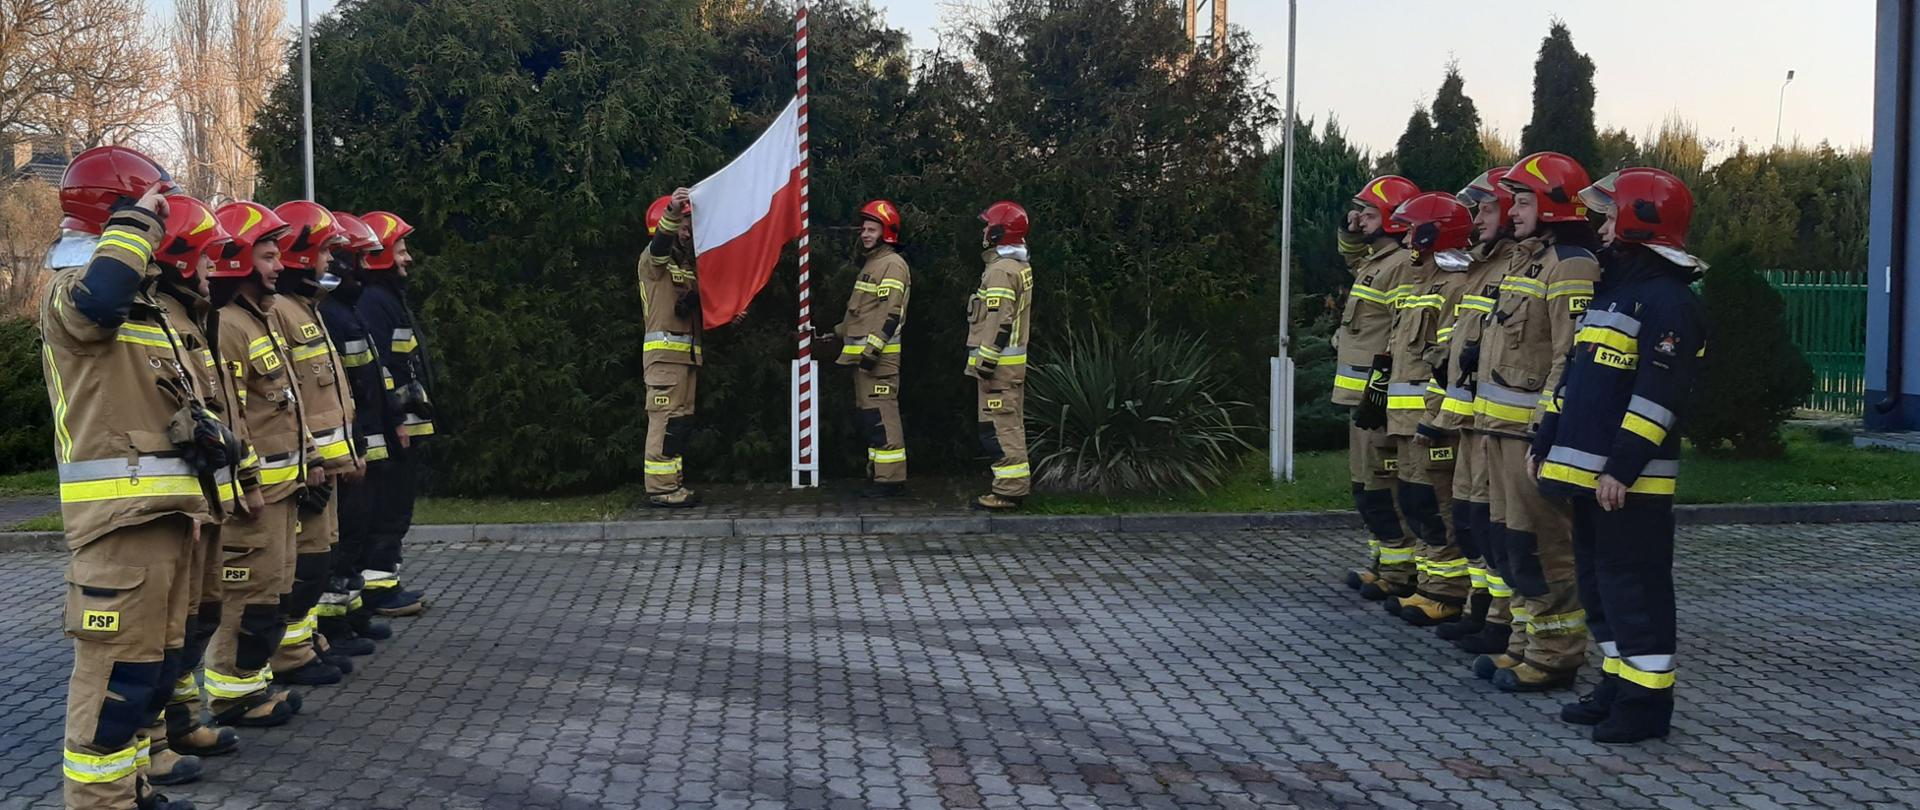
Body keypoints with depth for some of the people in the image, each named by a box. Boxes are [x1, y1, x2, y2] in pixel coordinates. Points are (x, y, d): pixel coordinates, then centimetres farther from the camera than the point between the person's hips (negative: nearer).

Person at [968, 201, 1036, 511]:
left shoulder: (1001, 270, -16)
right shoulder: (1021, 266, 15)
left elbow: (1000, 321, -22)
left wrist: (986, 360, -21)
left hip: (999, 362, -10)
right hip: (1015, 359, 10)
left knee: (998, 426, -8)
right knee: (1011, 424, 14)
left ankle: (1009, 490, -8)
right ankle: (1017, 486, 18)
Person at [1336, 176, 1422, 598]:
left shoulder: (1402, 265, -14)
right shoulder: (1375, 259, 16)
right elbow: (1352, 256, 43)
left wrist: (1378, 391, -22)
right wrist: (1352, 229, 22)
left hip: (1377, 391, -10)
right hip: (1362, 391, 10)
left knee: (1378, 484, -8)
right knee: (1366, 481, 16)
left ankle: (1400, 571, -3)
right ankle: (1381, 561, 25)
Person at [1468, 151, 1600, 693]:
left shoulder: (1572, 267, -14)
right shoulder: (1530, 261, 19)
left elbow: (1572, 358, -21)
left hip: (1535, 428, -10)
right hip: (1503, 426, 11)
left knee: (1543, 546, -5)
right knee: (1513, 540, 15)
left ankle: (1556, 655, 3)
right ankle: (1527, 644, 24)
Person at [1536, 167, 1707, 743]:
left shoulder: (1669, 300, -13)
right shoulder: (1611, 289, 18)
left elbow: (1659, 394, -20)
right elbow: (1574, 377, 21)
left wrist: (1622, 467, -24)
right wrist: (1548, 441, 19)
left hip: (1631, 479, -10)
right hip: (1587, 469, 10)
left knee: (1634, 584, -4)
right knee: (1597, 578, 15)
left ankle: (1647, 700, 3)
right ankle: (1618, 684, 25)